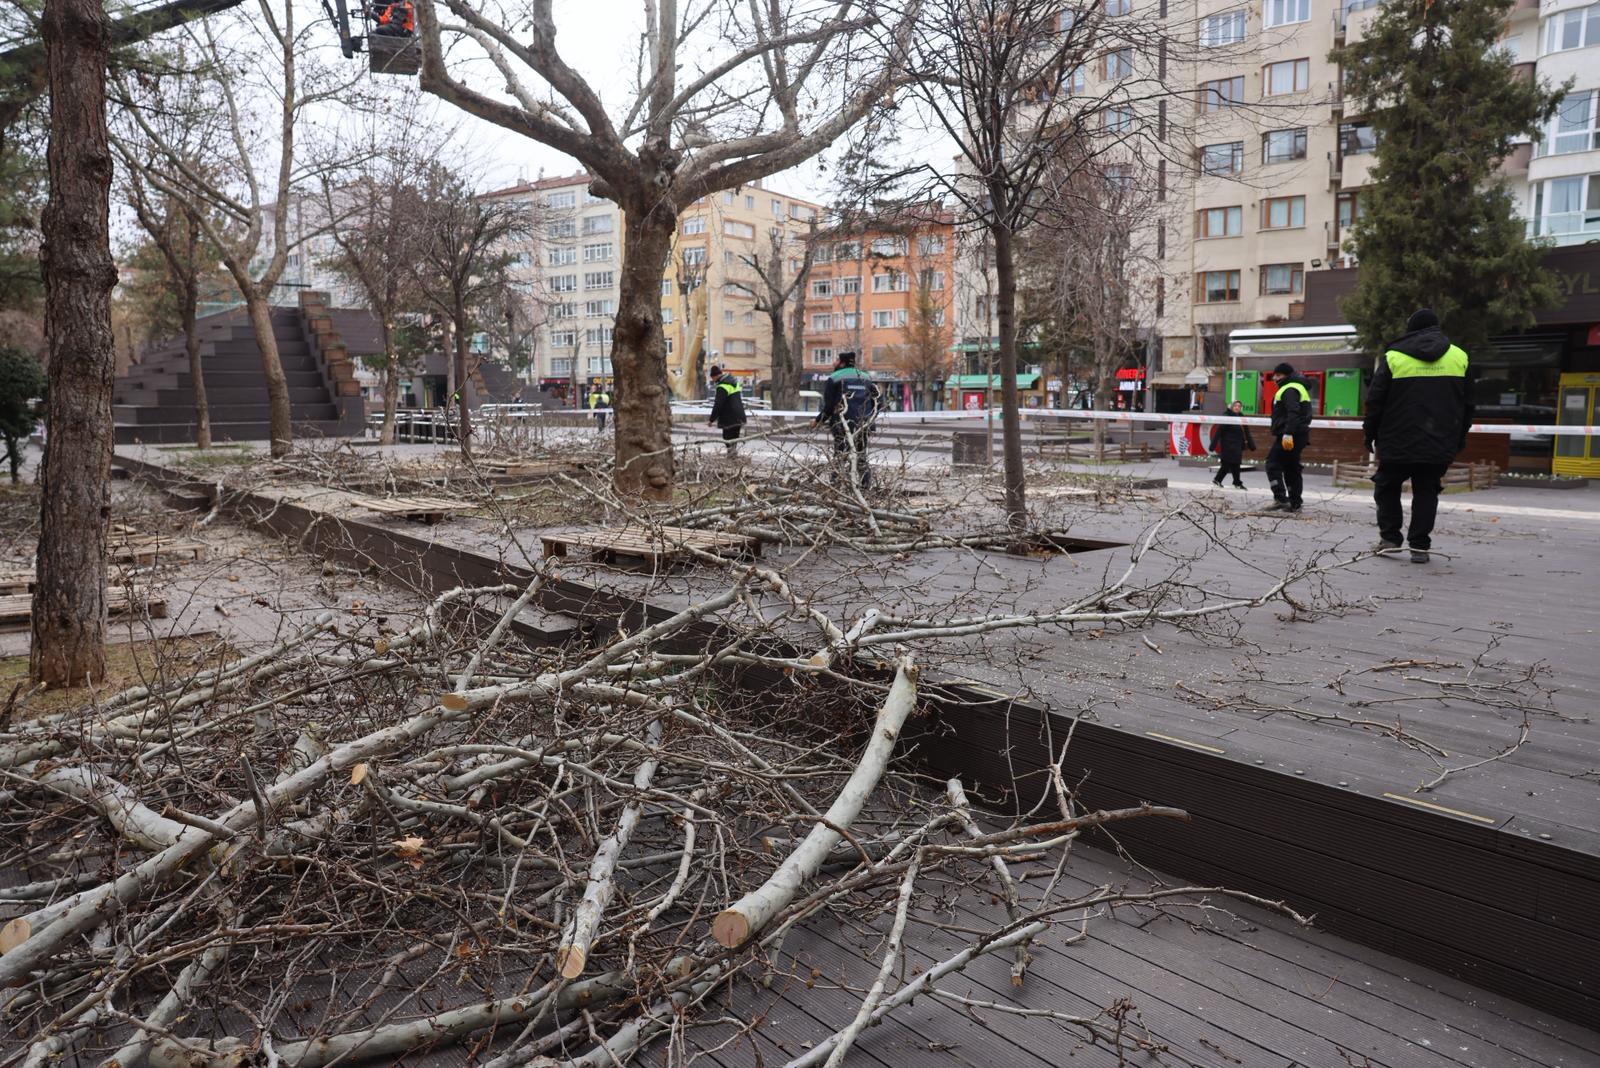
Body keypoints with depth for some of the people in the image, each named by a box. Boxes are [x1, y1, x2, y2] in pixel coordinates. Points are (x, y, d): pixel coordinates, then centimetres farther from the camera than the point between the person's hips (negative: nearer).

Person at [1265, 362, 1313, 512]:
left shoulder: (1289, 389, -12)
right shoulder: (1298, 387, 22)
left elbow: (1293, 413, -25)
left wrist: (1288, 434, -32)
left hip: (1289, 436, -10)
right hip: (1298, 436, 10)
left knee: (1273, 463, -9)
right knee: (1292, 468, 12)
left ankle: (1280, 498, -17)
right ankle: (1294, 504, 14)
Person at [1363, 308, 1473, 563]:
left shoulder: (1393, 357, -3)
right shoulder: (1459, 356, 7)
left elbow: (1375, 401, -2)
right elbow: (1467, 403, 12)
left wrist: (1370, 433, 8)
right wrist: (1460, 437, 20)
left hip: (1398, 442, -2)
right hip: (1440, 444, 2)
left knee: (1387, 487, 13)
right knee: (1426, 492, 8)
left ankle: (1390, 537, 9)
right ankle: (1419, 546, 4)